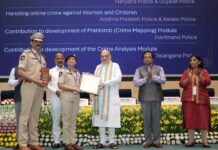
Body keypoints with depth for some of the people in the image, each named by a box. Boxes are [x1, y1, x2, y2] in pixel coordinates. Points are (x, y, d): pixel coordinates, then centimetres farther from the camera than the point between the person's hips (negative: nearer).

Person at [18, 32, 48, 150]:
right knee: (25, 115, -4)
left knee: (35, 116, 10)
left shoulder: (42, 57, 20)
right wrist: (36, 81, -19)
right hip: (29, 86, -7)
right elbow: (20, 72, -13)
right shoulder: (26, 54, -2)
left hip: (40, 88, 7)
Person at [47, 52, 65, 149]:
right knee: (56, 120, 3)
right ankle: (56, 141, 9)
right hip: (55, 98, 0)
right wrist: (56, 91, -12)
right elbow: (48, 85, 4)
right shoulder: (51, 71, 10)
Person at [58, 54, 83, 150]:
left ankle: (73, 142, 13)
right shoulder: (63, 71, -2)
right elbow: (60, 85, -11)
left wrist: (80, 89, -2)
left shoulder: (78, 73, 16)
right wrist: (73, 88, -16)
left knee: (73, 120, 8)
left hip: (76, 97, 6)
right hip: (66, 97, -6)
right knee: (66, 120, -3)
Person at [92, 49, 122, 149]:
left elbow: (118, 78, -12)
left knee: (111, 119, -3)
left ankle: (111, 141, 6)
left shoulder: (115, 66, 3)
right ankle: (102, 142, 10)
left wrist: (105, 83, -21)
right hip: (100, 97, 4)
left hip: (111, 97, -4)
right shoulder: (98, 67, 17)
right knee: (100, 119, 3)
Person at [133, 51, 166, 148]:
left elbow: (163, 80, -6)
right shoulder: (139, 70, 7)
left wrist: (153, 76, -19)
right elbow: (135, 83, -4)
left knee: (156, 120, 3)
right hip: (145, 98, 0)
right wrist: (146, 78, -16)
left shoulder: (159, 68, 8)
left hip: (156, 98, 0)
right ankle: (148, 141, 11)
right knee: (146, 120, 3)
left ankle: (156, 141, 11)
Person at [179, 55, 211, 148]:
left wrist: (199, 75, -24)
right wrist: (188, 78, -17)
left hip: (201, 99, -1)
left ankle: (204, 141, 3)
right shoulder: (186, 72, 9)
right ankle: (191, 140, 6)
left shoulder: (204, 71, 5)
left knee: (203, 119, -3)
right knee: (190, 119, -1)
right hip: (188, 99, 1)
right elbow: (181, 84, 0)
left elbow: (207, 82, -10)